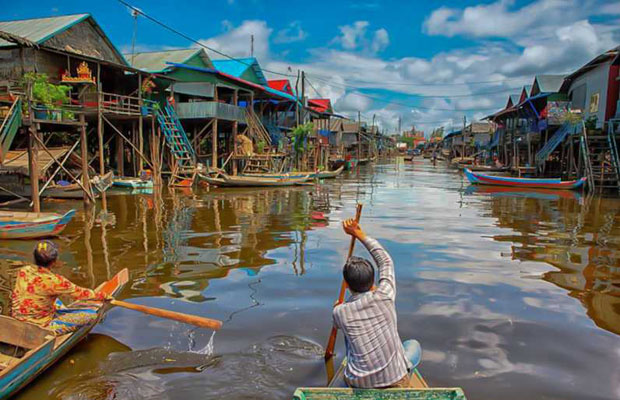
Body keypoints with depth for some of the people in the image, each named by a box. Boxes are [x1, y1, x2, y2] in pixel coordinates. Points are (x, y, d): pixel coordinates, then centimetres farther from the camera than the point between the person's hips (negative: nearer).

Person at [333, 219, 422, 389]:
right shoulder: (385, 296, -14)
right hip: (395, 382, -1)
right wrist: (359, 234, 9)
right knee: (413, 345, 28)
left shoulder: (339, 312, -10)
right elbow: (386, 261, 3)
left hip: (358, 384, 1)